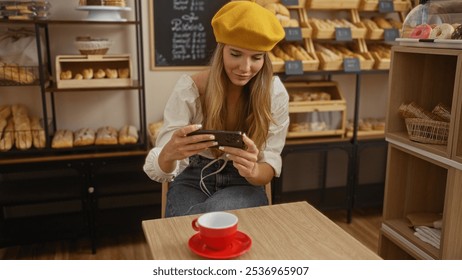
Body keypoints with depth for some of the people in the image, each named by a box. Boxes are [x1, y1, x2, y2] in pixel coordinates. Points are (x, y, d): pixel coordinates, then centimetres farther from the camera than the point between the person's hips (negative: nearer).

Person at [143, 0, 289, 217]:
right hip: (193, 181, -1)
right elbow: (158, 171, -18)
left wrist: (253, 171, -34)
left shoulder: (275, 92, -11)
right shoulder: (189, 88, -15)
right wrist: (170, 153, -43)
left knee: (215, 216, -32)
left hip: (242, 184, 1)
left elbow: (270, 164, -8)